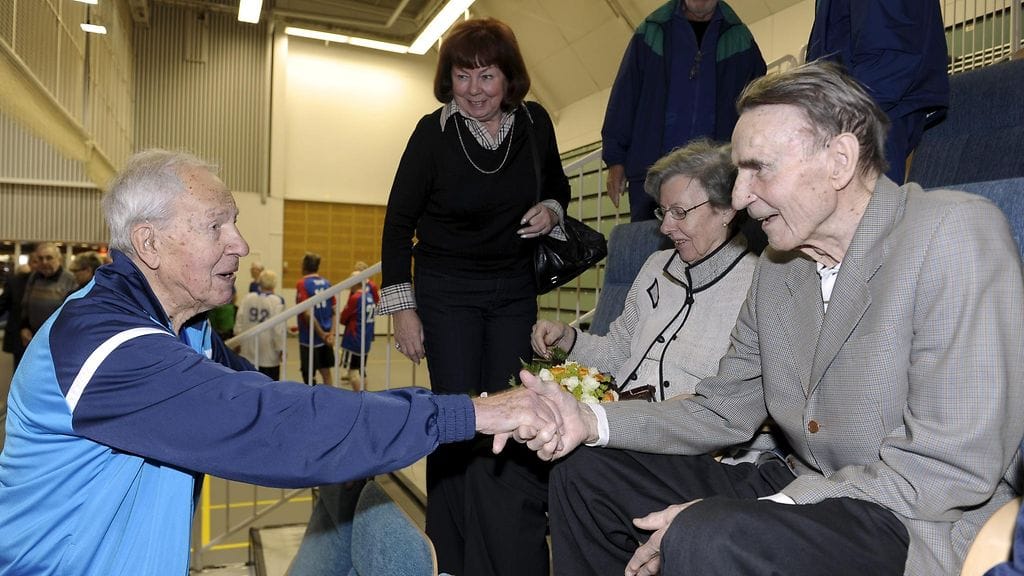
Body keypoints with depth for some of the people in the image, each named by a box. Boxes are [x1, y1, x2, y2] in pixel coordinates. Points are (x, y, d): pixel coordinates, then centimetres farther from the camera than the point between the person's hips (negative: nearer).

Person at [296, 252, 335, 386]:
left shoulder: (302, 284, -11)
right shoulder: (327, 283, 6)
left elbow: (307, 313, -18)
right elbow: (334, 311, 2)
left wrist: (322, 334, -13)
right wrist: (331, 333, -3)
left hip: (310, 336, -5)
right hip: (326, 336, 5)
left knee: (309, 375, 4)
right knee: (326, 372, 15)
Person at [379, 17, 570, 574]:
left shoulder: (535, 122, -2)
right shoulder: (433, 132, -10)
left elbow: (557, 186, 15)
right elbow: (398, 222, -5)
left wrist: (550, 210, -9)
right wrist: (400, 306, -8)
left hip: (515, 292, 3)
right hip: (447, 293, -3)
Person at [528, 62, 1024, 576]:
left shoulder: (954, 232, -17)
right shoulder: (776, 268, 5)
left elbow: (952, 469, -22)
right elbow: (724, 411, 7)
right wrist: (592, 421, -8)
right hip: (799, 492, 7)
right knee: (585, 474, 6)